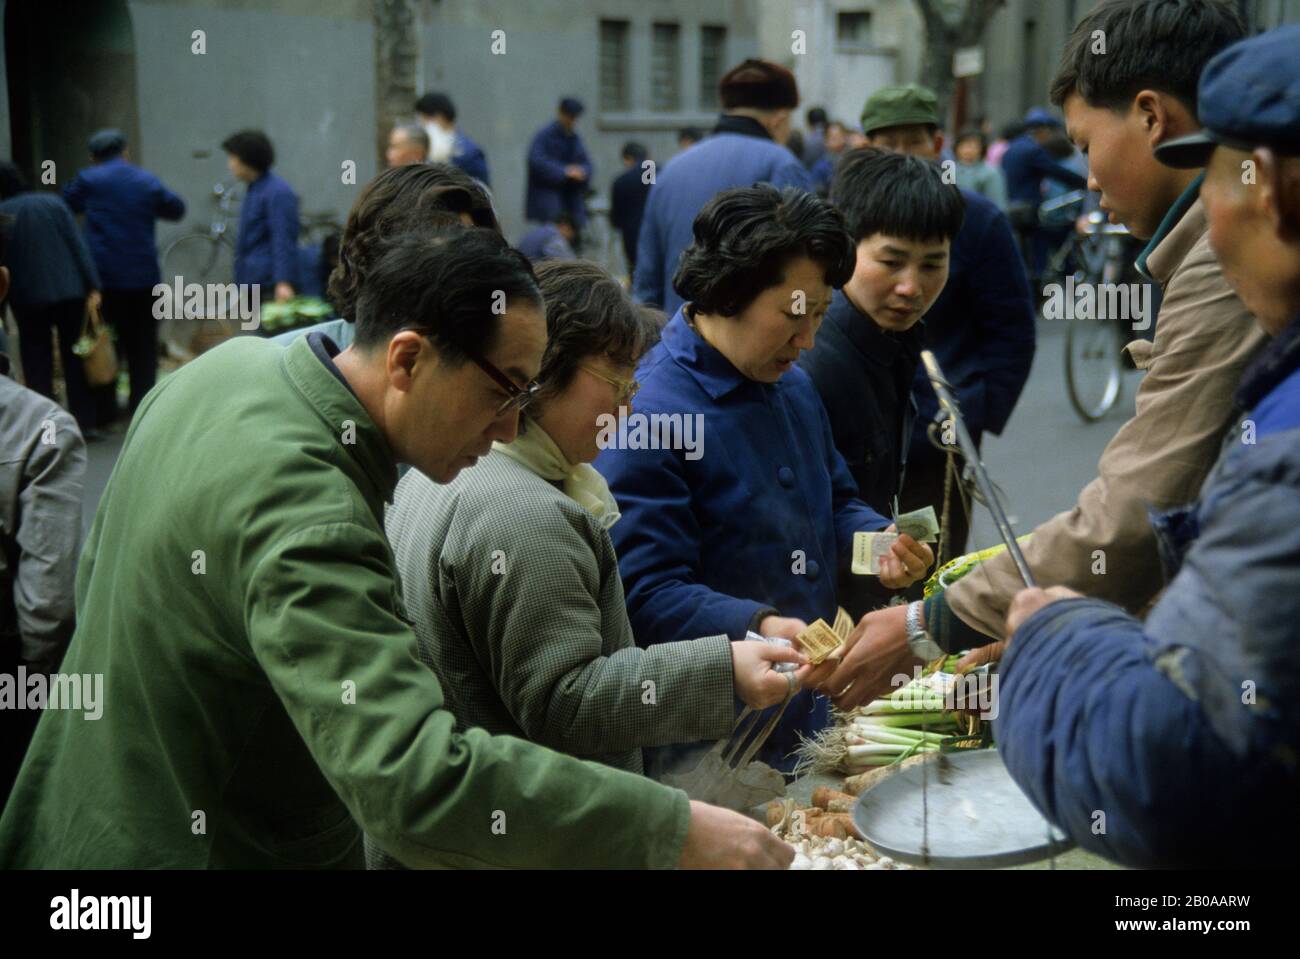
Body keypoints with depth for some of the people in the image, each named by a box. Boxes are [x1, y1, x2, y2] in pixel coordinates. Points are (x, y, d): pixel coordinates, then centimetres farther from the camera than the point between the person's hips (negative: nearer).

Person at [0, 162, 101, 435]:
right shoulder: (52, 202, 3)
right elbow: (78, 245, -2)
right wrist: (92, 286, -3)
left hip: (27, 300, -1)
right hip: (69, 292, 2)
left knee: (37, 364, 7)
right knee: (75, 357, 9)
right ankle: (85, 422, 7)